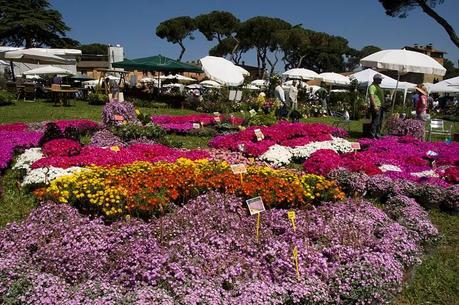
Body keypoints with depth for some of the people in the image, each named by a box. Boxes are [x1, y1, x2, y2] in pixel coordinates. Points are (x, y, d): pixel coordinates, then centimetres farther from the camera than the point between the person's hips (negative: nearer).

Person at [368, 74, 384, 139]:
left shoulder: (378, 86, 21)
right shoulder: (372, 86, -12)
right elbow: (372, 97, -23)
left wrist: (382, 106, 25)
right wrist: (375, 106, -29)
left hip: (380, 106, 10)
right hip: (376, 107, -10)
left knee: (379, 121, 14)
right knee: (375, 121, -10)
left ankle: (377, 134, 22)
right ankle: (372, 135, -8)